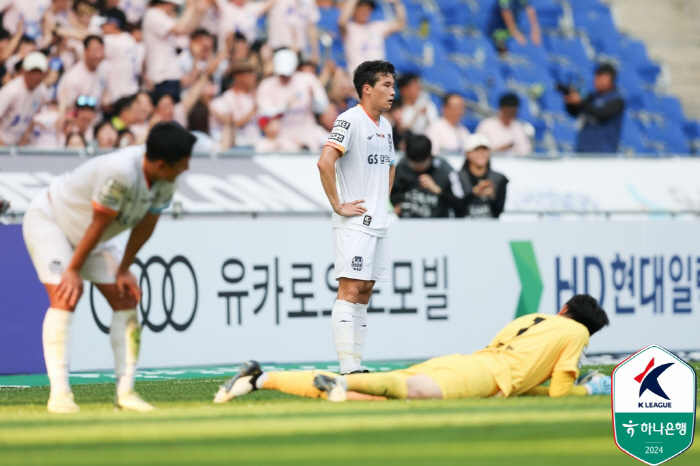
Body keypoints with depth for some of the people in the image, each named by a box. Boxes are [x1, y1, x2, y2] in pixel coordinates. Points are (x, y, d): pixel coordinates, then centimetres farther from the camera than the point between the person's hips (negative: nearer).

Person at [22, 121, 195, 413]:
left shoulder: (166, 180, -15)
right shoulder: (121, 172, -39)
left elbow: (146, 224, -2)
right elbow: (98, 225, -29)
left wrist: (124, 270, 1)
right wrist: (74, 271, -19)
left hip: (88, 235, 8)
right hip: (49, 219, -8)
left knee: (126, 299, -1)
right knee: (65, 299, -22)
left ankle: (125, 392, 1)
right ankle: (59, 394, -22)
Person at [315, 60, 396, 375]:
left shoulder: (385, 125, 16)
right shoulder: (350, 120, -12)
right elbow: (325, 162, -23)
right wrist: (338, 205, -20)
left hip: (378, 223, 9)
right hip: (354, 223, -9)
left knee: (364, 291, 9)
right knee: (350, 290, -11)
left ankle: (357, 364, 11)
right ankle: (348, 369, -16)